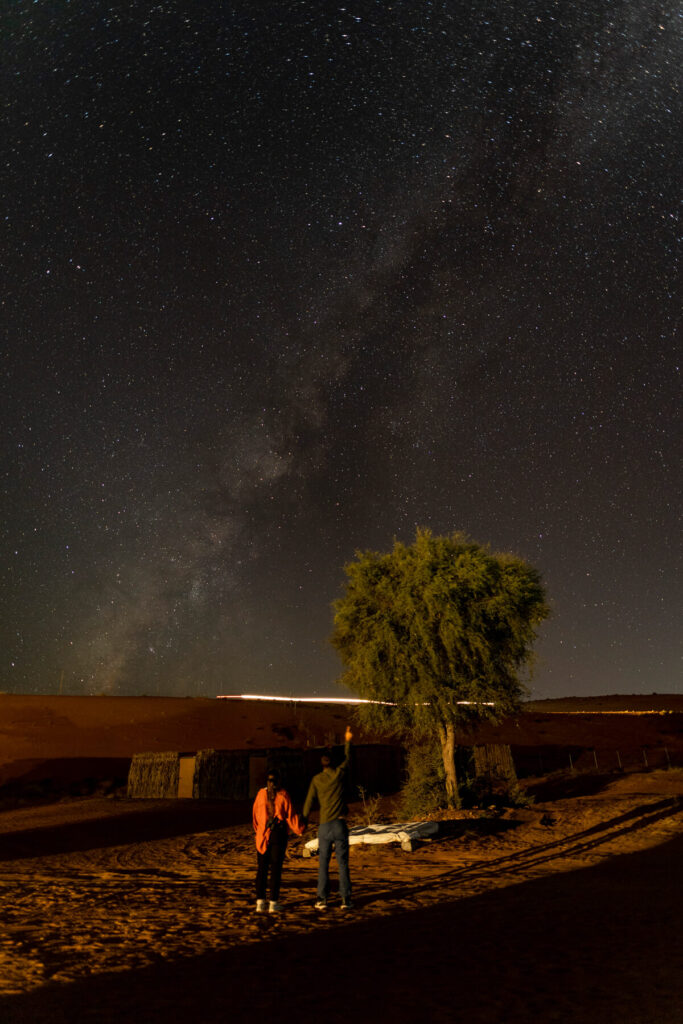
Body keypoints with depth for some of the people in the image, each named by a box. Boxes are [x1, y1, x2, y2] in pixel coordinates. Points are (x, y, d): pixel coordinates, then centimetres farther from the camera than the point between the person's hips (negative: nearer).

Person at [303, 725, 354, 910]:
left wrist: (304, 820, 5)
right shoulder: (339, 774, 1)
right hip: (339, 824, -1)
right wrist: (348, 741, 31)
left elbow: (309, 800, 0)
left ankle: (322, 900, 9)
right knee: (343, 863, 4)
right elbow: (347, 759, 18)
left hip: (324, 826, 1)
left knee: (323, 864, 8)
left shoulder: (316, 779, 3)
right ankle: (345, 899, 5)